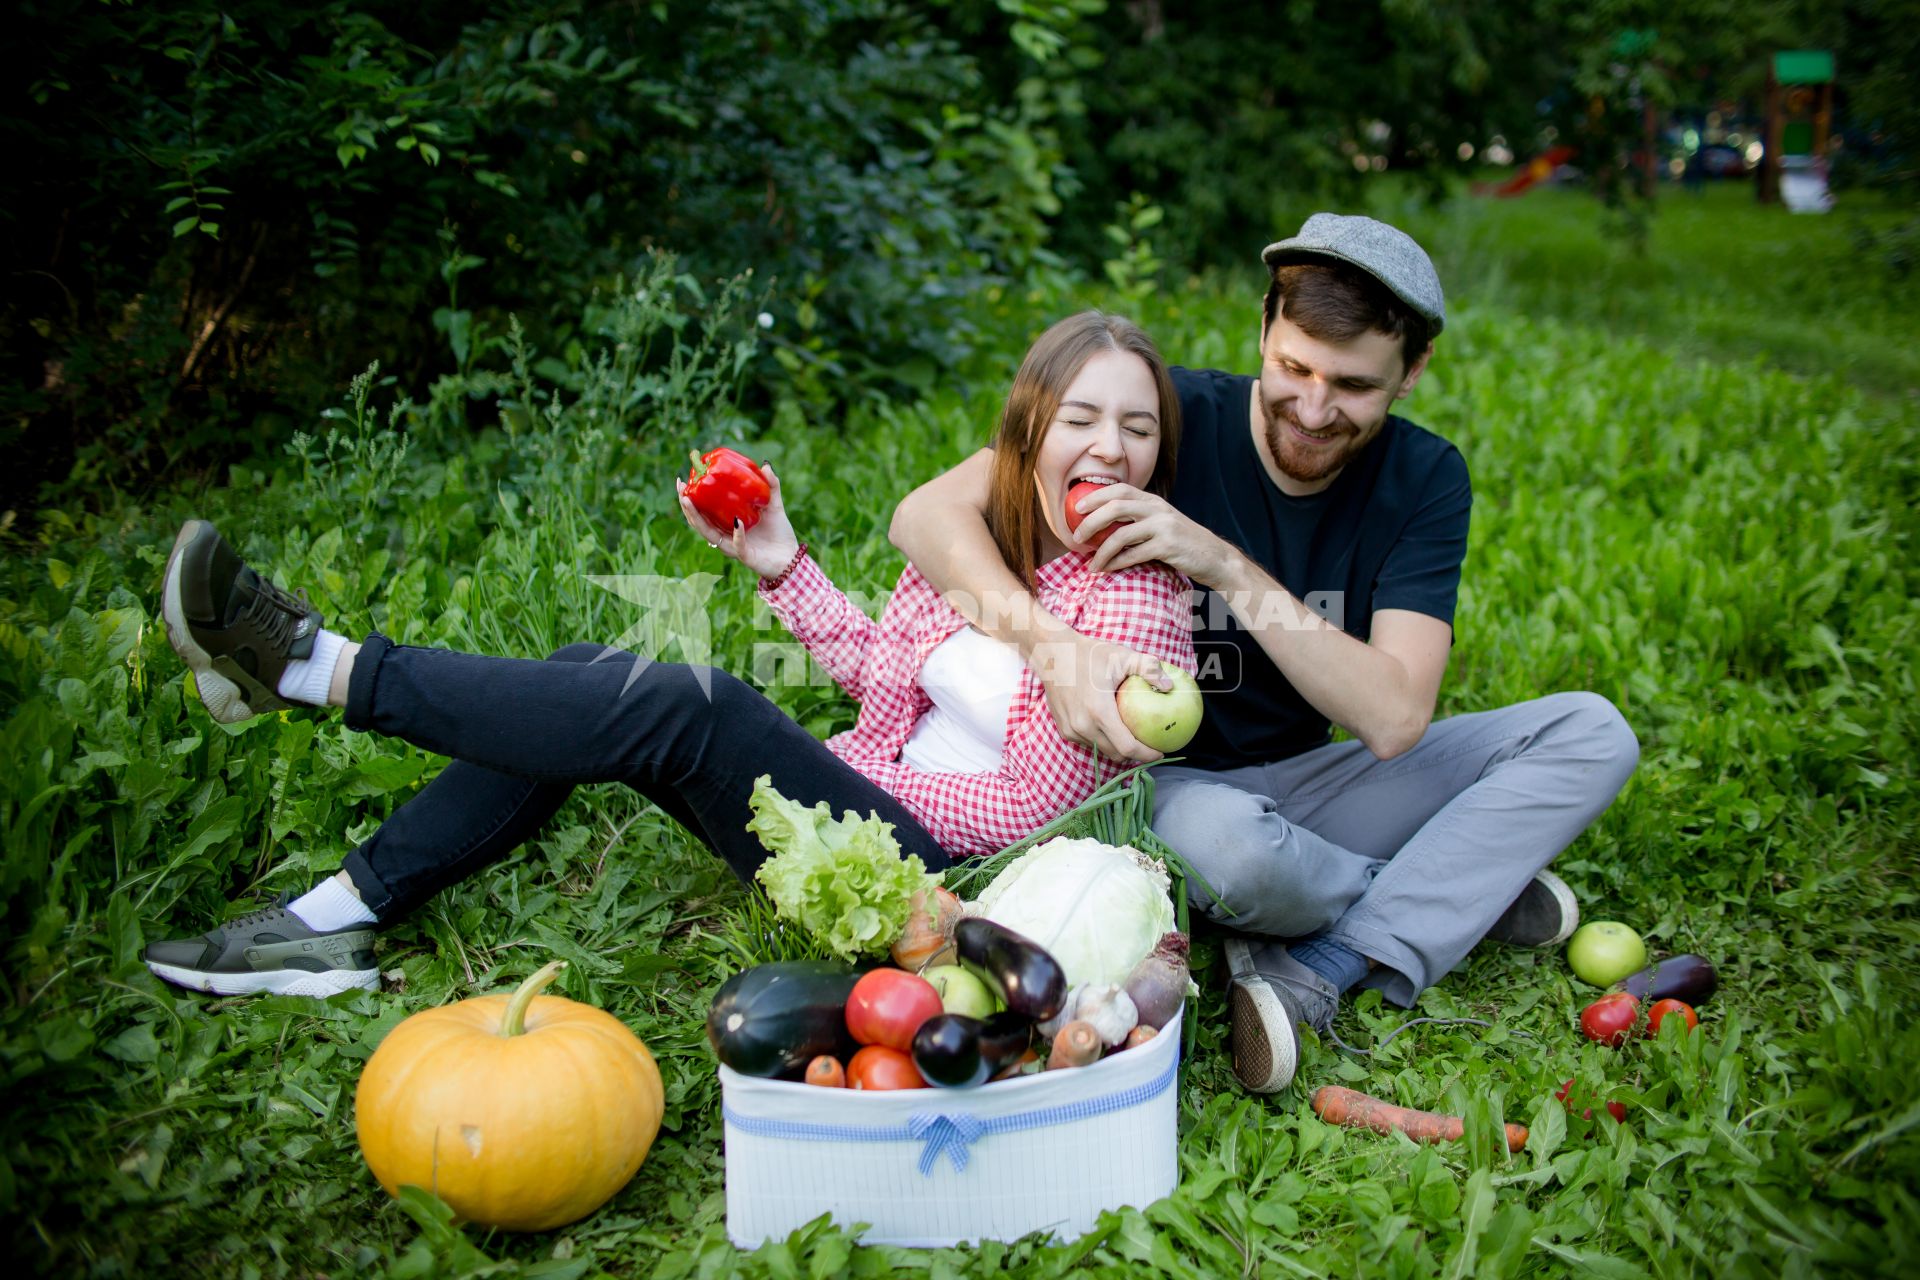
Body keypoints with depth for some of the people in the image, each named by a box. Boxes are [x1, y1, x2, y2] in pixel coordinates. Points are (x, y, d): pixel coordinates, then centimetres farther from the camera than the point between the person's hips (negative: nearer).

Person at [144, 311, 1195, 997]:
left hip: (931, 880, -8)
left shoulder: (1137, 597, -13)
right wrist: (782, 564, 4)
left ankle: (321, 668, -17)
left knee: (689, 708, -27)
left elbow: (1029, 811, -15)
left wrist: (839, 775, -9)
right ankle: (337, 923, -4)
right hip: (862, 801, 8)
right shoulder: (980, 535, 7)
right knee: (589, 674, -5)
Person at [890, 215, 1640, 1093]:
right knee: (1217, 837, -40)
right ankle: (1462, 889, -7)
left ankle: (1316, 972, -23)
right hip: (1156, 780, -4)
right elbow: (930, 513, -24)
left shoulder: (1423, 481, -7)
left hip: (1300, 785, 4)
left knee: (1590, 732, -10)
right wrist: (1055, 641, -43)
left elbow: (1393, 719, -20)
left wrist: (1226, 566, -31)